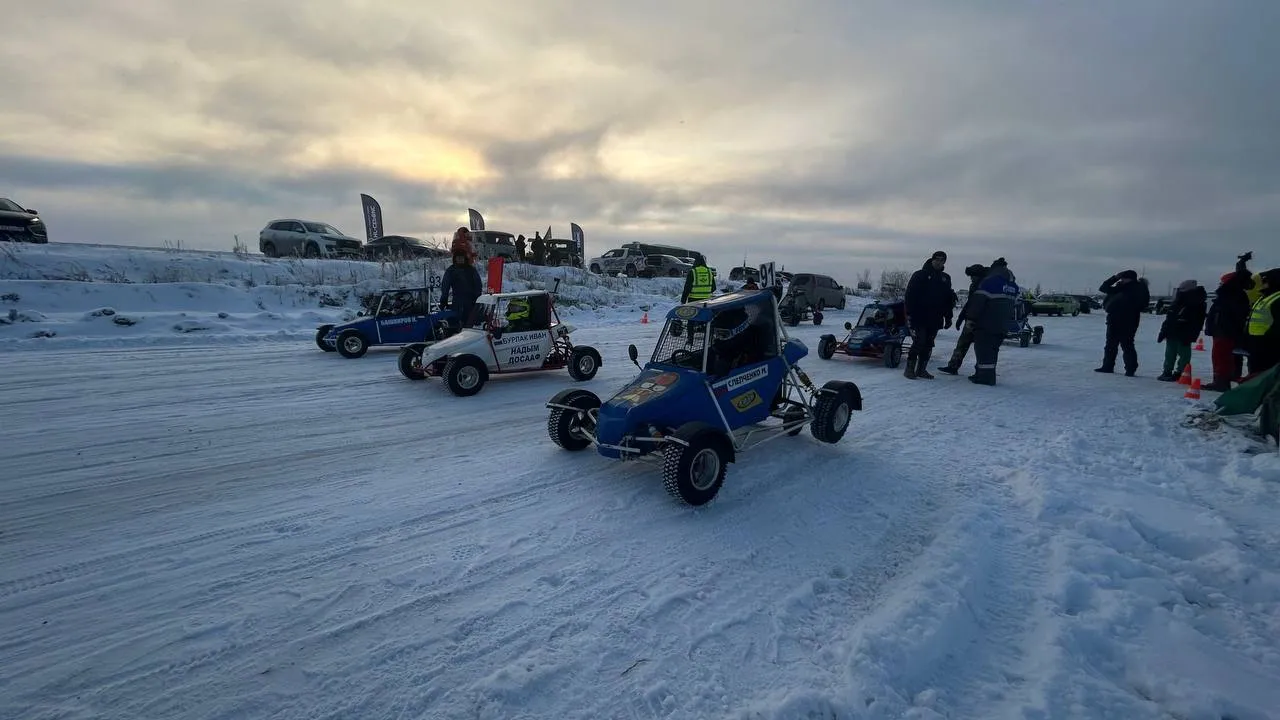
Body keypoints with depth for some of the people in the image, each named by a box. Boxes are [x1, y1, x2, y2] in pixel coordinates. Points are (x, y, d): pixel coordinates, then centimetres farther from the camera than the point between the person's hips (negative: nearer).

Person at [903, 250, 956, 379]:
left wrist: (948, 317, 14)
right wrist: (909, 314, -14)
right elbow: (910, 295, -7)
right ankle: (909, 369, -3)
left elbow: (949, 300, 19)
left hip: (935, 319, 5)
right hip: (919, 318, -5)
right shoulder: (919, 275, -2)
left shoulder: (945, 278, 14)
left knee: (928, 345, 7)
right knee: (919, 342, -11)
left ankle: (921, 370, 14)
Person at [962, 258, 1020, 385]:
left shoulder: (989, 281, -11)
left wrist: (970, 318, -13)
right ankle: (988, 375, 20)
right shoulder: (1013, 285, 15)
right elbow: (1015, 304, 21)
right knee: (993, 350, 15)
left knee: (983, 349, -3)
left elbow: (978, 301, -17)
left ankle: (984, 376, -5)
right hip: (1002, 326, 8)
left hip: (986, 324, -8)